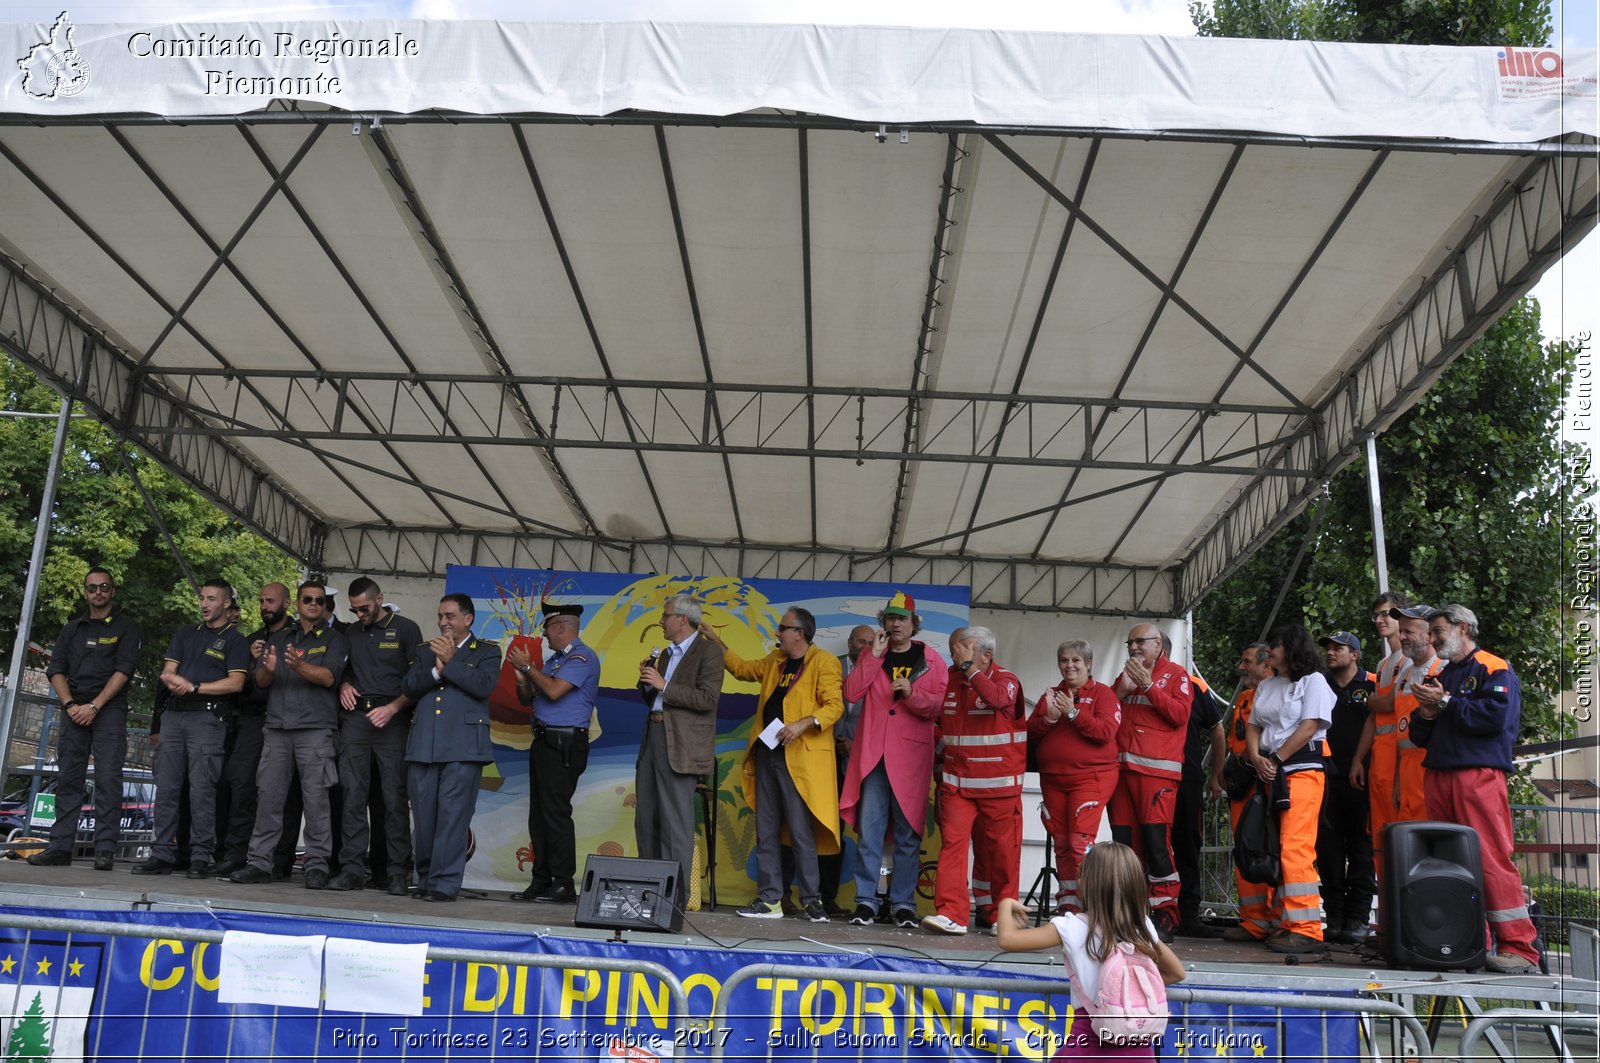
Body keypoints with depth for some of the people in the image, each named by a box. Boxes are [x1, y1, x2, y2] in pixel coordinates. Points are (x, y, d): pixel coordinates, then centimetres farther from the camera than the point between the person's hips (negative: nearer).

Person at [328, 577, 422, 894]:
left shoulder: (406, 629, 2)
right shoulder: (350, 632, 17)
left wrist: (392, 708, -13)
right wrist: (343, 684, 5)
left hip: (392, 721, -4)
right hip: (355, 718, 4)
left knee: (395, 797, -3)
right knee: (353, 794, -1)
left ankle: (397, 873, 1)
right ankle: (352, 869, 3)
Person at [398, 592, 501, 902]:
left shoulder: (487, 652, 9)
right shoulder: (425, 651, 21)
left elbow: (483, 685, -8)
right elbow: (407, 687, 9)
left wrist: (451, 661, -8)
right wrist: (436, 670, -6)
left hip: (463, 746, -4)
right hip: (423, 745, 4)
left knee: (453, 815, -8)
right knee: (424, 816, 7)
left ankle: (444, 884, -5)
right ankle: (425, 880, 18)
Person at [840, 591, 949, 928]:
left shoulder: (930, 659, 8)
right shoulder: (871, 656, 13)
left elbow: (941, 704, 0)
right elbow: (852, 693, -2)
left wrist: (912, 693, -16)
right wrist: (875, 655, -6)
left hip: (911, 755, -1)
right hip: (872, 753, 1)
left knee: (908, 833, 2)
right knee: (868, 830, -1)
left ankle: (903, 904, 9)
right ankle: (865, 902, 4)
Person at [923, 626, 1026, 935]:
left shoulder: (1006, 680, -3)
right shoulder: (950, 681, 10)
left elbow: (997, 699, -29)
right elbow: (939, 725, 26)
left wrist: (968, 666, -21)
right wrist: (941, 765, 22)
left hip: (998, 785, -3)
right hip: (956, 782, 3)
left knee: (1001, 849, 4)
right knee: (952, 843, -8)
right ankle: (951, 914, -9)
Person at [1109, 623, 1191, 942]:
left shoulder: (1176, 675, 6)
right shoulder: (1125, 676, 22)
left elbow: (1179, 715, -8)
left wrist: (1148, 685, -11)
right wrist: (1122, 689, 1)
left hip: (1157, 771, -5)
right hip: (1121, 768, 5)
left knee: (1156, 838, -12)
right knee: (1124, 842, 4)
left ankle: (1165, 916, -6)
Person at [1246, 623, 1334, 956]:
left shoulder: (1313, 680, 1)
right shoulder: (1266, 686, 22)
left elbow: (1309, 727, -9)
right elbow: (1254, 727, 17)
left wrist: (1275, 760, -10)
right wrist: (1257, 759, -2)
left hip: (1302, 769, -7)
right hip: (1270, 773, 7)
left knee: (1295, 848, -15)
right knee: (1274, 850, 4)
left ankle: (1306, 930, -14)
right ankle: (1285, 922, 8)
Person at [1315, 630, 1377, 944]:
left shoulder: (1373, 686, 3)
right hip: (1327, 777, 3)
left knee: (1362, 847, 0)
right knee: (1328, 847, 2)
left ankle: (1358, 918, 3)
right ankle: (1334, 916, 8)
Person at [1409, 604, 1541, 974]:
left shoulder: (1495, 669, 1)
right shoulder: (1436, 677, 23)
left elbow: (1497, 716, -17)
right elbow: (1419, 736, 22)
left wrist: (1446, 703, -9)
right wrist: (1425, 714, 1)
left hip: (1479, 774, -7)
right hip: (1437, 776, 8)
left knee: (1492, 859, -13)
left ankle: (1519, 948, -10)